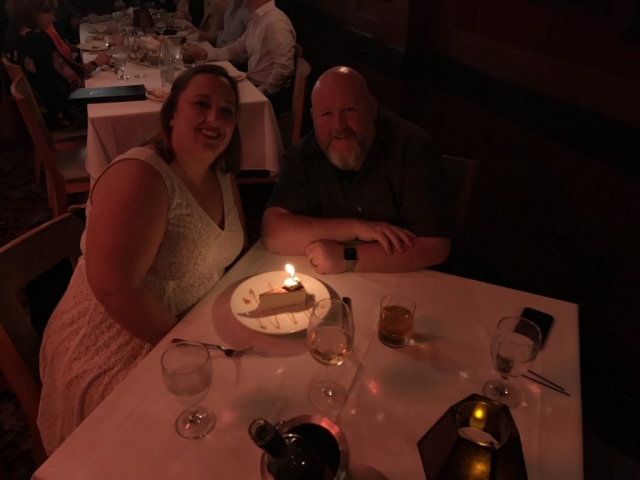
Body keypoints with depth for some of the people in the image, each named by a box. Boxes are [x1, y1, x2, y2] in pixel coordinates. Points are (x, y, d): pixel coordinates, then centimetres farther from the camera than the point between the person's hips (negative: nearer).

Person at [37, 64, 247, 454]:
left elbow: (236, 252, 13)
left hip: (194, 324, 8)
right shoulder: (139, 177, -23)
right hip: (118, 345, -7)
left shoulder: (222, 176, 4)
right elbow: (114, 289, -29)